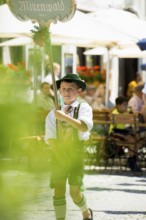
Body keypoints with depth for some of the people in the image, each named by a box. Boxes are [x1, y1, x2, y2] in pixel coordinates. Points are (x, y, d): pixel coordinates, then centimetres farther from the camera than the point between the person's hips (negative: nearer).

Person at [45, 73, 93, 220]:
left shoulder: (83, 107, -2)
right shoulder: (54, 113, 7)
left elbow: (85, 126, -21)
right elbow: (49, 138, 9)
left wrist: (64, 117, -31)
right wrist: (56, 146, -10)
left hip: (76, 155, -3)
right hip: (58, 156, 3)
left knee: (75, 191, -5)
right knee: (58, 191, 0)